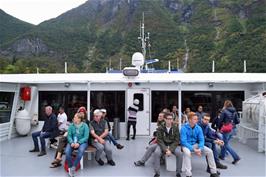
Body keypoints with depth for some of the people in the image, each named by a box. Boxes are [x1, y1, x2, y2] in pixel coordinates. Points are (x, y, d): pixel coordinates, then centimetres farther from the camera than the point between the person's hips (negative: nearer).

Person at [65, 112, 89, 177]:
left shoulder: (85, 125, -4)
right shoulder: (71, 125, 5)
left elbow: (86, 137, -8)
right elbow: (69, 136, 1)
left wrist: (78, 143, -21)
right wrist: (71, 142, -19)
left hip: (82, 142, -2)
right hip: (72, 142, 3)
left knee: (81, 151, -35)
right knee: (67, 151, -28)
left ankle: (73, 167, -24)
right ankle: (70, 167, -10)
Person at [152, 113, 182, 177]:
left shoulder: (175, 128, -4)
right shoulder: (160, 128, -6)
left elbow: (176, 141, -7)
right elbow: (160, 140, -9)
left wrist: (170, 150, -22)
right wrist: (165, 150, -23)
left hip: (173, 145, 0)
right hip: (163, 145, 0)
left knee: (179, 153, -28)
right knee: (156, 153, -29)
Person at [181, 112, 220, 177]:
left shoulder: (198, 128, -4)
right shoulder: (184, 128, -19)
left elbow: (201, 140, -4)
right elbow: (184, 141, -22)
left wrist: (200, 149, -23)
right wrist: (193, 150, -29)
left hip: (195, 144, 5)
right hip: (186, 145, -5)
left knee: (209, 151, -9)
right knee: (187, 152, -38)